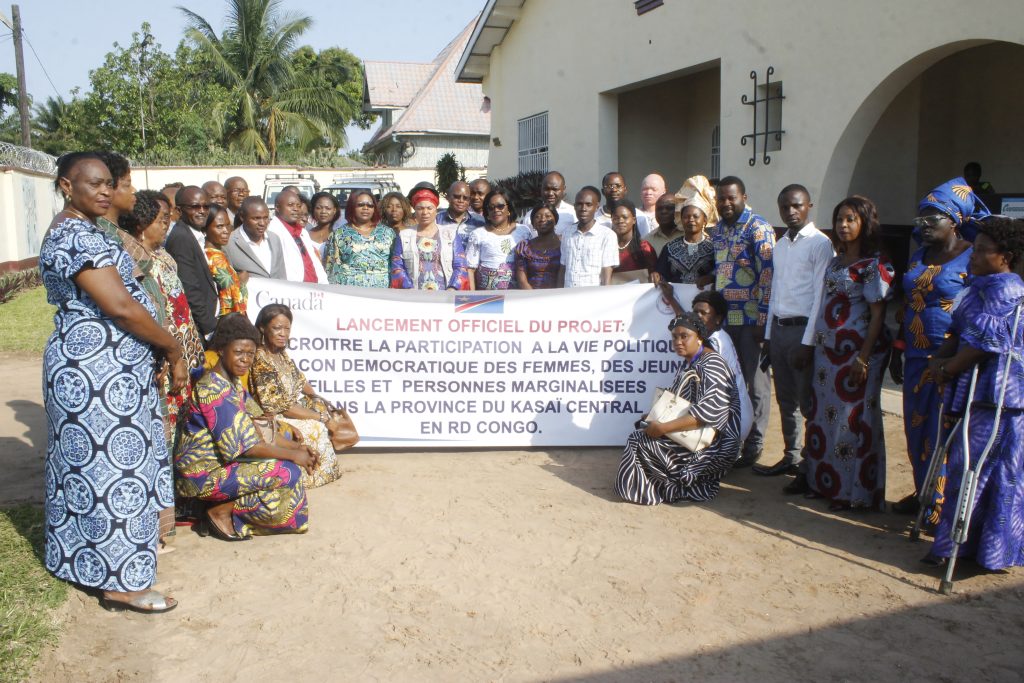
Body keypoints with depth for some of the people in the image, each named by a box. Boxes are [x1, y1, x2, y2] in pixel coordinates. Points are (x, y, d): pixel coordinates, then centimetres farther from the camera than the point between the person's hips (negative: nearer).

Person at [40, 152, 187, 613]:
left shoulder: (70, 231, 16)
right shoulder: (79, 236, -18)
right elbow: (120, 306, -24)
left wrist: (157, 348, 9)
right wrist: (173, 349, -12)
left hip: (90, 367, 11)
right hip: (98, 374, -11)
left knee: (89, 464, 19)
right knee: (114, 469, -3)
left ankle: (83, 556, 34)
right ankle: (121, 583, 7)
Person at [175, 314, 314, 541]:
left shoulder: (233, 382, 10)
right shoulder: (213, 388, -20)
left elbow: (254, 431, 11)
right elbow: (243, 445, -24)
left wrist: (295, 446, 0)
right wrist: (293, 455, -17)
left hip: (222, 461, 10)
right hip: (204, 472, -10)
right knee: (289, 472, -20)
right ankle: (222, 512, -6)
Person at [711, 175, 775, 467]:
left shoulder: (759, 229, -10)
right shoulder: (717, 230, 13)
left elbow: (768, 275, -14)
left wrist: (763, 319, -18)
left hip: (751, 319, -7)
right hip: (723, 318, 7)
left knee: (755, 382, 3)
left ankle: (753, 444, 13)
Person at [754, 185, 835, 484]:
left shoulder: (820, 243, -9)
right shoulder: (779, 245, 14)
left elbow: (821, 296, -14)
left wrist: (807, 342, -18)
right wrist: (769, 335, 14)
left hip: (803, 328, -7)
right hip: (779, 328, 8)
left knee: (808, 403, -1)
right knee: (786, 400, 16)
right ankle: (791, 458, 29)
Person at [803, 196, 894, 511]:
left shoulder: (875, 265, -10)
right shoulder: (835, 262, 13)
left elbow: (877, 314, -13)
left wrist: (863, 358, -18)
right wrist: (817, 347, 10)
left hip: (856, 352, -8)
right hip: (828, 351, 8)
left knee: (855, 420, -1)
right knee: (824, 416, 12)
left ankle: (855, 491, 10)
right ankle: (824, 482, 23)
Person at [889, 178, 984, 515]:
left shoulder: (972, 258, -10)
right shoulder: (919, 257, 13)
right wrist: (898, 350, 15)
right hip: (917, 358, 7)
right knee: (917, 429, 14)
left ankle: (943, 504, 12)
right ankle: (923, 493, 28)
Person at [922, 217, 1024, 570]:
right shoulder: (984, 286, 17)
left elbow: (985, 343, -20)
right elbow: (961, 330, 18)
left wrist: (948, 370, -9)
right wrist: (939, 358, 1)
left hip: (995, 393, -10)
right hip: (978, 392, 10)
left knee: (969, 468, -4)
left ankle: (954, 545, 5)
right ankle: (979, 544, 21)